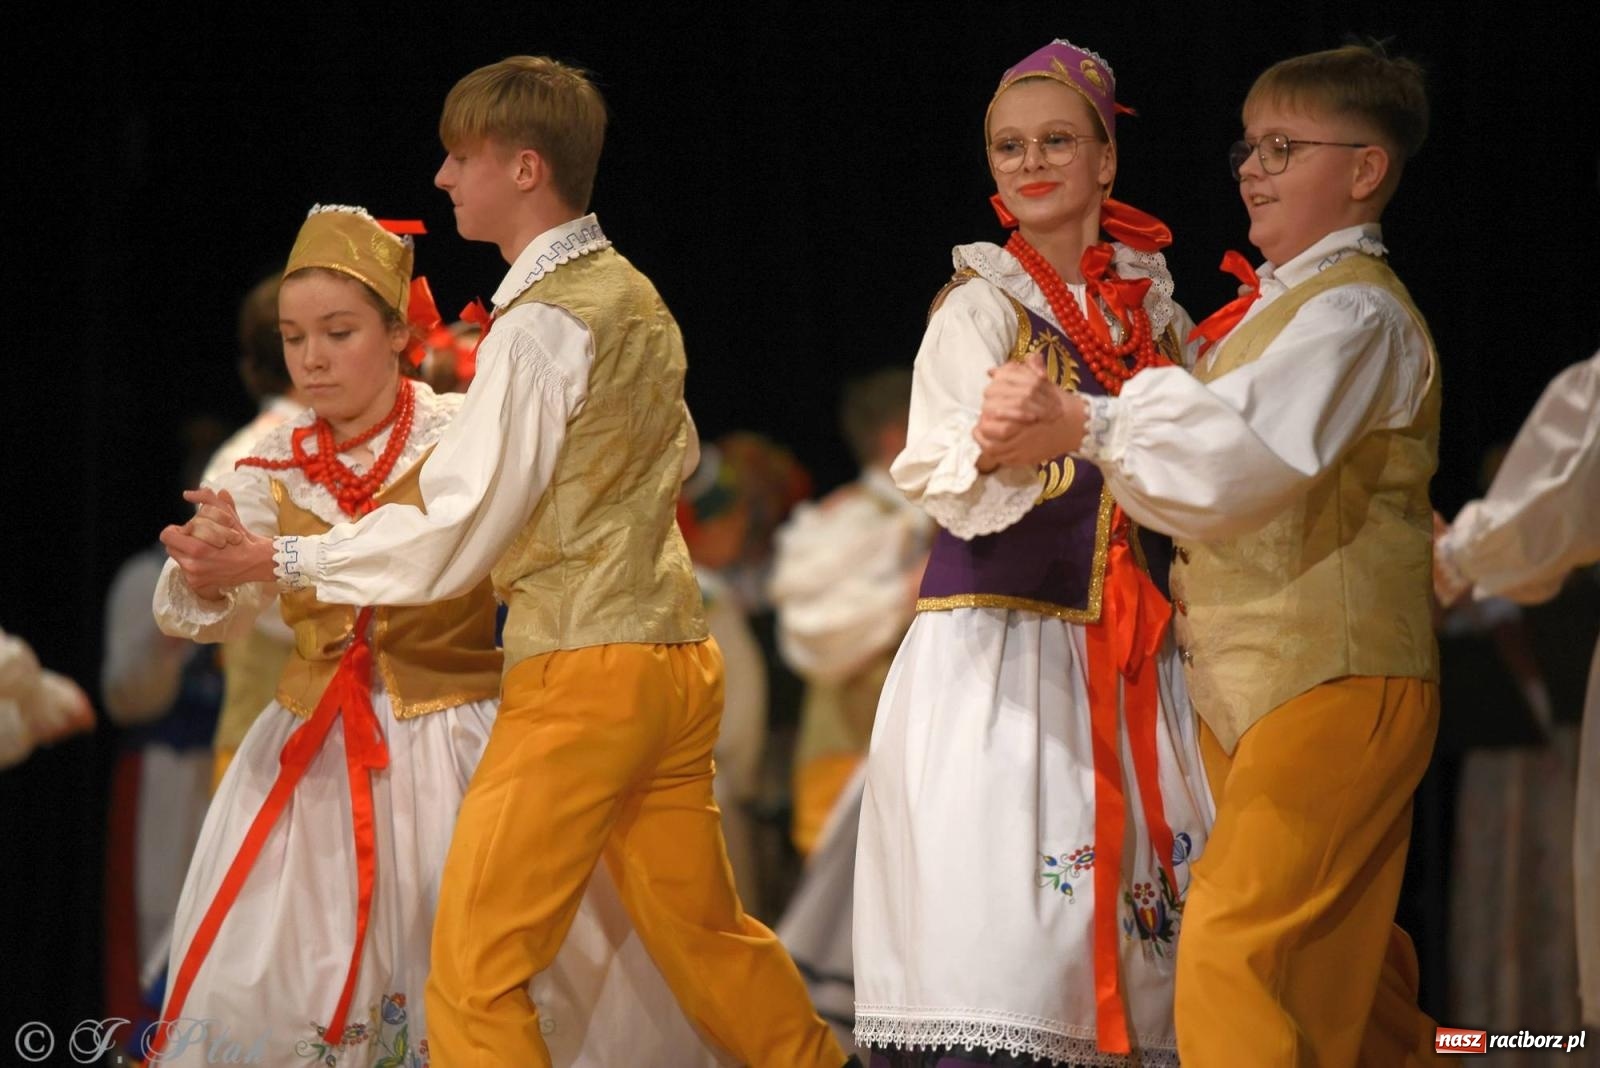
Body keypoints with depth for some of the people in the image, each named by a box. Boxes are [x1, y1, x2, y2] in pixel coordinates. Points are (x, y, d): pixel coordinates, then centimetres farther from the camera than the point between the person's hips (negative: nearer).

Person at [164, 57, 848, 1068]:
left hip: (582, 677, -9)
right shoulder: (634, 295, 14)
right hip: (678, 655, 9)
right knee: (703, 933, 16)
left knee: (474, 974, -7)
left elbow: (455, 535, -13)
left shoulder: (540, 323, -12)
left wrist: (280, 558, -6)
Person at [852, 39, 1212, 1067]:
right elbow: (939, 475, -16)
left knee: (1138, 912, -1)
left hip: (1131, 661, 4)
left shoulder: (1154, 308, 13)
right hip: (997, 643, -4)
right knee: (991, 925, -14)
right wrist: (990, 448, -36)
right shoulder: (980, 305, 0)